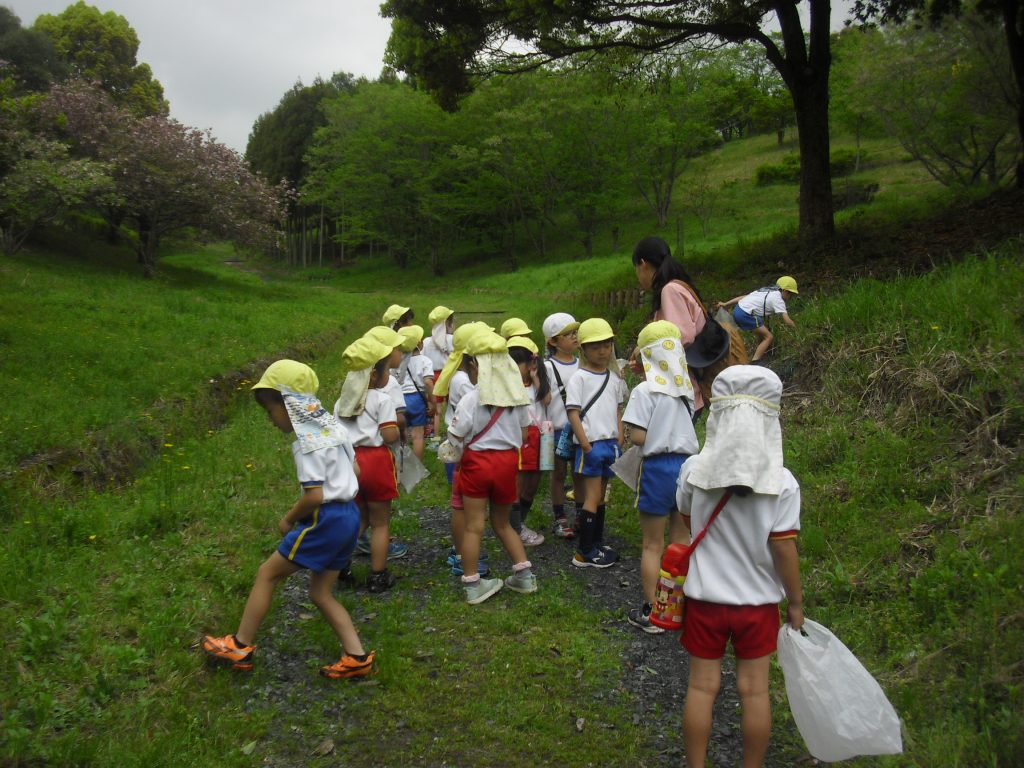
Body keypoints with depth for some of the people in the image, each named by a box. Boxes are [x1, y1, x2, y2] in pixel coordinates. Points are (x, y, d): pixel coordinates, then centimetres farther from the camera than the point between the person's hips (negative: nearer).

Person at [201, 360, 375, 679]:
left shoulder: (306, 443, -16)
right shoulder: (333, 427, 10)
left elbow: (314, 495, -21)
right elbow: (355, 472, 16)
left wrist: (288, 519, -5)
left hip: (325, 520, -9)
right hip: (349, 515, 9)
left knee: (267, 573, 7)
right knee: (320, 592, 16)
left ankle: (240, 646, 17)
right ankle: (356, 657, 11)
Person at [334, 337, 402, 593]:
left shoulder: (341, 402, 10)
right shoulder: (383, 400, -10)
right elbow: (390, 436, -17)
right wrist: (396, 425, 2)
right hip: (376, 461, -6)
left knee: (359, 517, 22)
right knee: (380, 522, 7)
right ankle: (378, 576, 13)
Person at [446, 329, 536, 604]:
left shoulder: (472, 398, -15)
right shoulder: (517, 395, -3)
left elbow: (454, 438, -13)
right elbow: (523, 434, 8)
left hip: (477, 462, -4)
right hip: (508, 461, 4)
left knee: (474, 526, 6)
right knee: (502, 523, 22)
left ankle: (472, 585, 13)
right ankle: (524, 575, 23)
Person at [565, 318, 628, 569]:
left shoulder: (614, 378, 12)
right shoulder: (579, 378, -7)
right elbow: (573, 413, -11)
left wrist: (619, 440, 8)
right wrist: (586, 446, -15)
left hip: (610, 442, 6)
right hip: (591, 444, -6)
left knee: (600, 495, 13)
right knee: (593, 497, -6)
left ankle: (597, 544, 23)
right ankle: (584, 553, 0)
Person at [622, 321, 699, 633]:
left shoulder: (645, 391, -14)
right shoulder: (686, 389, 4)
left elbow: (638, 437, -17)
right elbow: (688, 428, 10)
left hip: (658, 468, -5)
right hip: (687, 464, 6)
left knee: (652, 545, 7)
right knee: (680, 540, 18)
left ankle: (650, 613, 14)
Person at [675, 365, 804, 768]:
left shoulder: (693, 470, -12)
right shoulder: (782, 482, -18)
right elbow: (784, 548, -14)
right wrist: (796, 601, -1)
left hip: (704, 596, 1)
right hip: (757, 600, -1)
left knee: (702, 687, 12)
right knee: (754, 690, 13)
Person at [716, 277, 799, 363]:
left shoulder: (767, 291, 20)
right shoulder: (778, 299, -3)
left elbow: (745, 297, 15)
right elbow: (787, 320, -10)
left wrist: (725, 304, 15)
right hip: (745, 315, -9)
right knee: (769, 337, -3)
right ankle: (754, 362, -11)